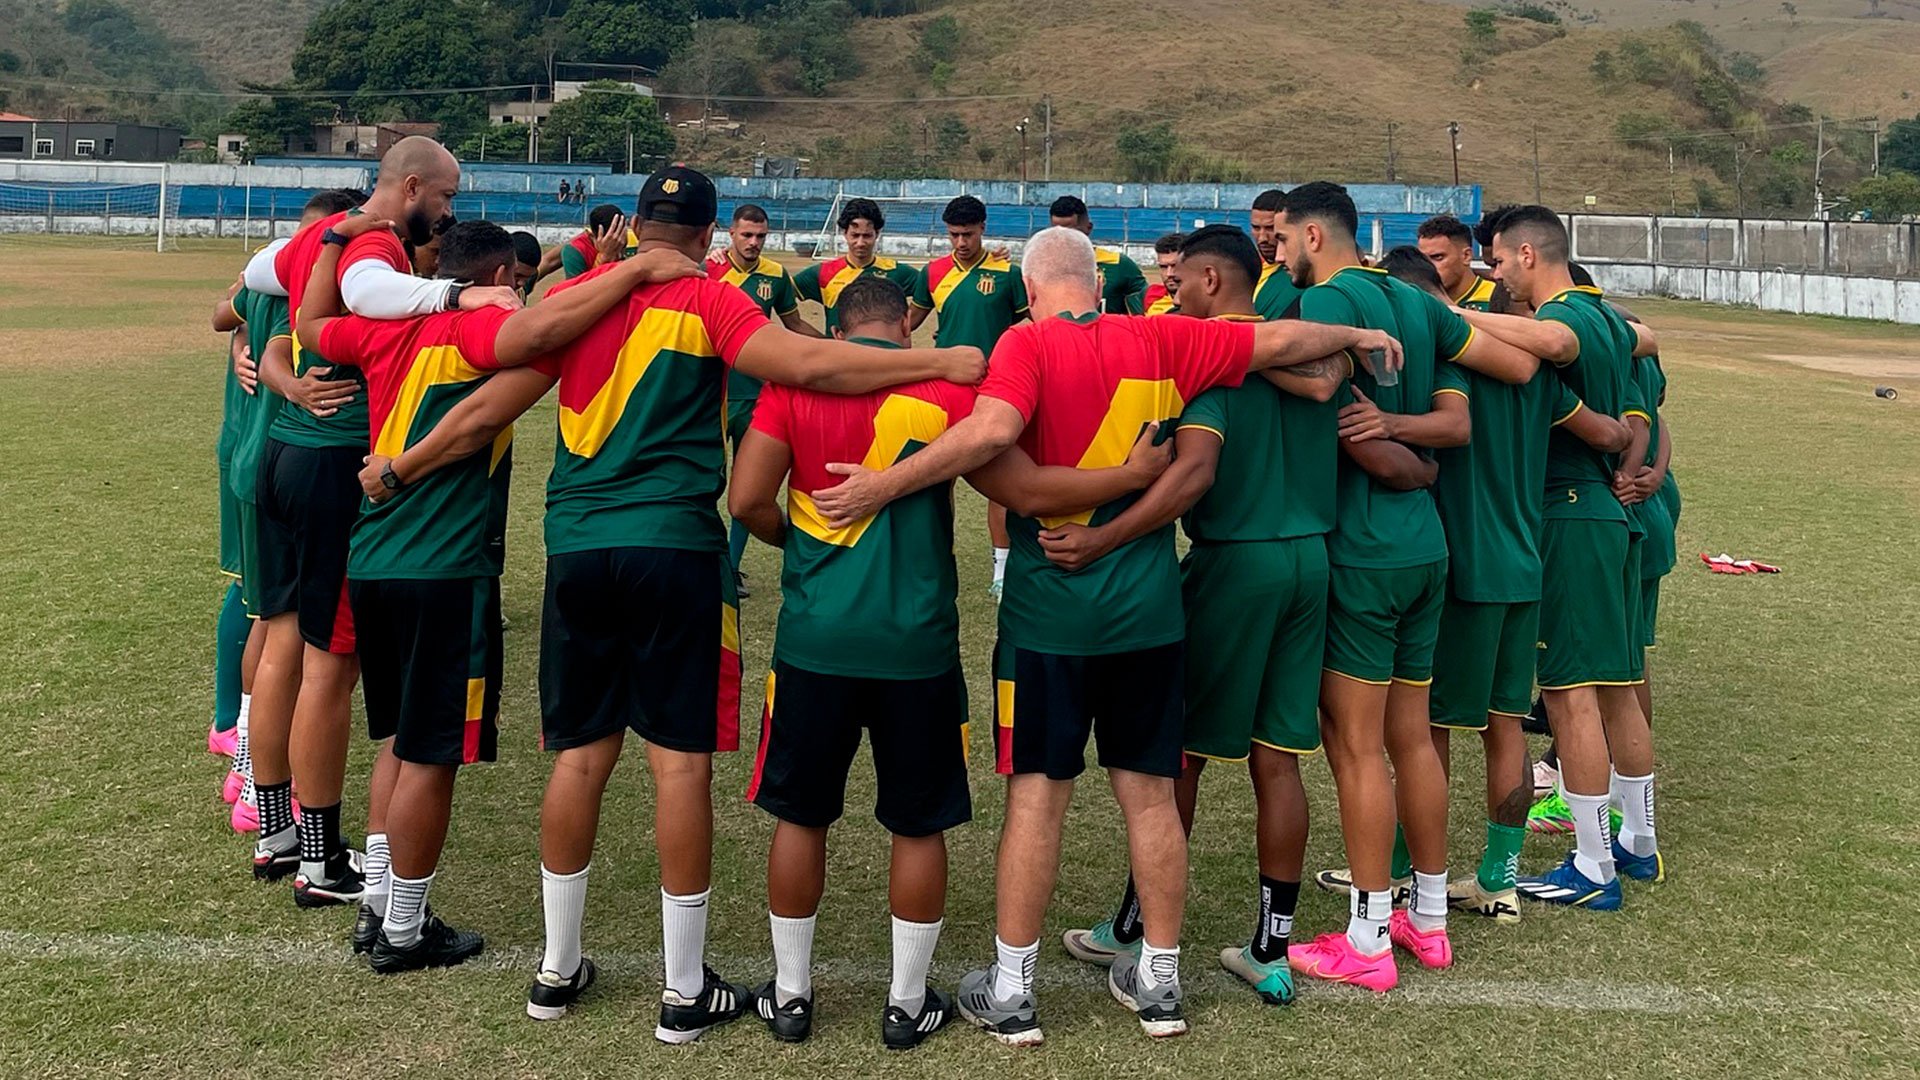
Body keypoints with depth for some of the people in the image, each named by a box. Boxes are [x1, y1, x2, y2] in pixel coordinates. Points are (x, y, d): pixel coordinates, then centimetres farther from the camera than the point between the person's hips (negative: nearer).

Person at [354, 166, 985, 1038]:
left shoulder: (574, 296, 9)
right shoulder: (706, 302, -3)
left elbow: (488, 410, 10)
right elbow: (807, 363, -16)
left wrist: (398, 468, 25)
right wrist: (939, 362, -11)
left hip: (576, 548, 5)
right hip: (673, 549, -4)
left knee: (581, 754, 13)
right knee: (680, 759, 2)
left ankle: (557, 969, 25)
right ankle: (686, 990, 11)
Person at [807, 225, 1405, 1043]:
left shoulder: (1028, 343, -8)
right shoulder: (1158, 342, 3)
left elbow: (991, 431, -26)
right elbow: (1277, 341, 10)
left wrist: (884, 483, -22)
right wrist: (1358, 335, 27)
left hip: (1049, 608, -3)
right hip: (1149, 608, 4)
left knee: (1037, 794, 4)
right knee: (1149, 793, 12)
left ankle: (1011, 992, 13)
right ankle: (1159, 982, 24)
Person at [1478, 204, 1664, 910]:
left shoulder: (1563, 316, -15)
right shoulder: (1604, 316, 14)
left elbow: (1554, 340, -40)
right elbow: (1646, 341, 38)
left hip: (1568, 515, -9)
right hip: (1610, 512, 10)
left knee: (1570, 690, -4)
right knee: (1615, 685, 16)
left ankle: (1592, 869, 2)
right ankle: (1638, 843, 28)